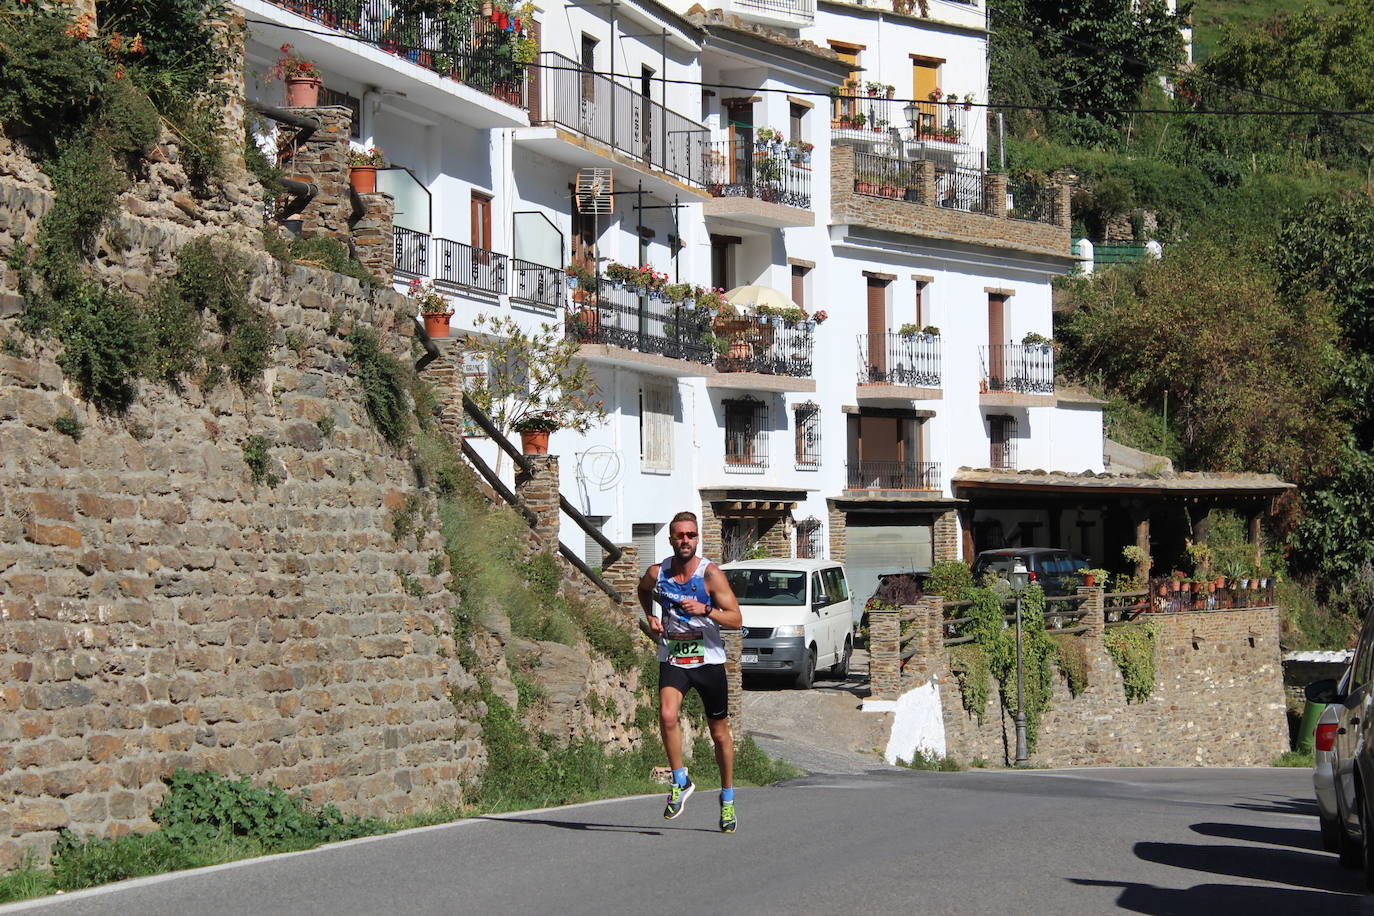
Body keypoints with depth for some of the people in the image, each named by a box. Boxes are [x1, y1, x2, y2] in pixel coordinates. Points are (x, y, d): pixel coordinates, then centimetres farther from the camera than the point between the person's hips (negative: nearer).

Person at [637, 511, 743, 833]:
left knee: (719, 733, 8)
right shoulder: (656, 573, -3)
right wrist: (651, 617, 5)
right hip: (672, 660, 1)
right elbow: (643, 590, 23)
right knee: (667, 715, -25)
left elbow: (736, 620, -15)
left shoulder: (710, 573, -12)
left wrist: (706, 610, -31)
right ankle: (680, 782, -8)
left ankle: (727, 798, 27)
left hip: (708, 660, -1)